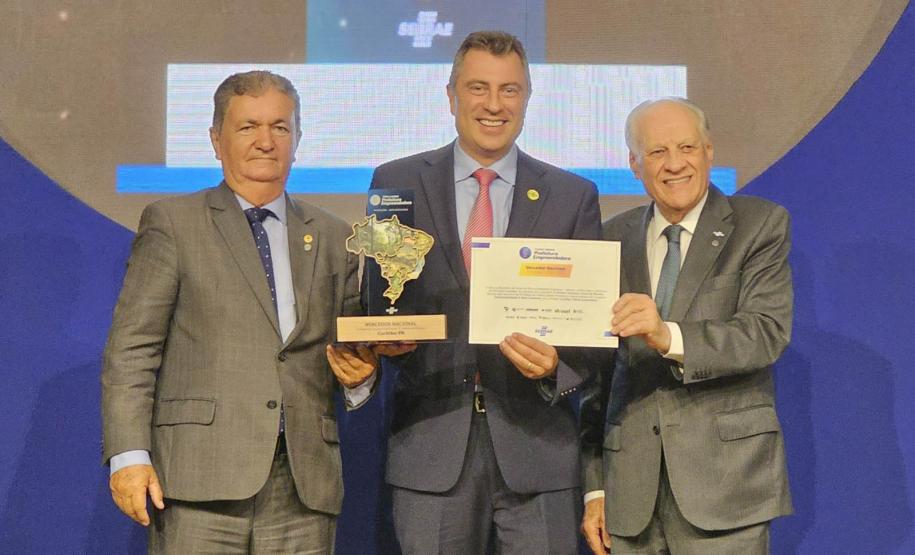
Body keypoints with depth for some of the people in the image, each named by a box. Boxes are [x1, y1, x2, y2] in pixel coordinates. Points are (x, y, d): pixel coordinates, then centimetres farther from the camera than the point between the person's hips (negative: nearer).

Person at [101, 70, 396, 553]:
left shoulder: (333, 238, 17)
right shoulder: (172, 223, 6)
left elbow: (357, 345, 23)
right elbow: (131, 348, 0)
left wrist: (359, 373, 0)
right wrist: (129, 455, -10)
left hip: (304, 486, 3)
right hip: (201, 479, -3)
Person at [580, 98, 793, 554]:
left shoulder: (761, 225, 1)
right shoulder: (613, 238, 10)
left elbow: (768, 332, -13)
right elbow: (599, 370, 11)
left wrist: (669, 337, -29)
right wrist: (594, 485, 8)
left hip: (723, 480, -3)